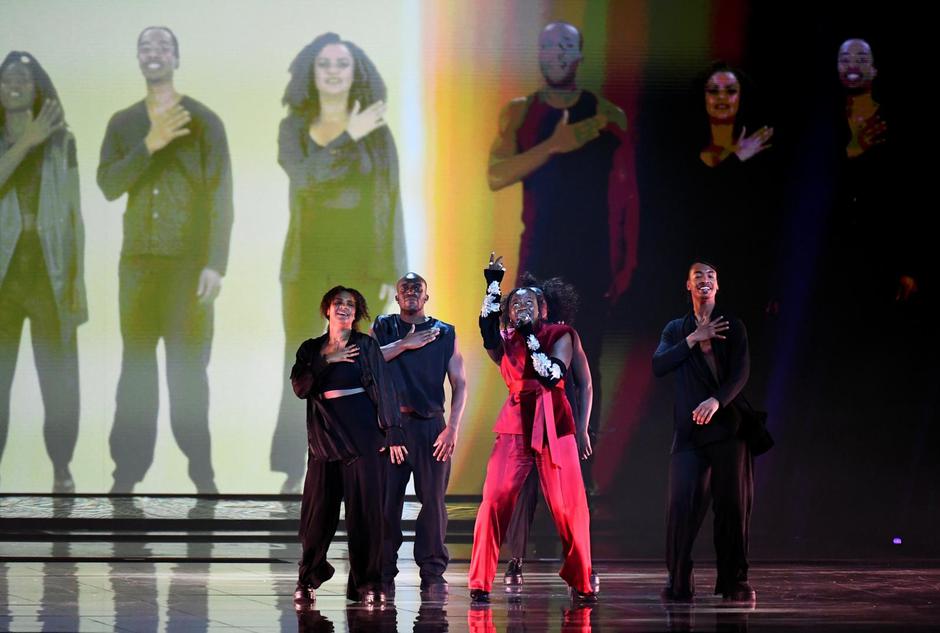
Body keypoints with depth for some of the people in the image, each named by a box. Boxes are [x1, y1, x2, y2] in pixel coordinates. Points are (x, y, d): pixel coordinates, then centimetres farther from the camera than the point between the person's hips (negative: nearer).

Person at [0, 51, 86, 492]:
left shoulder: (61, 141, 11)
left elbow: (74, 212, 10)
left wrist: (79, 278, 3)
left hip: (51, 271, 1)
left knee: (59, 378, -2)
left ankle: (62, 472, 6)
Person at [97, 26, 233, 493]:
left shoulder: (203, 121, 2)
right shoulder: (123, 124, 11)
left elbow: (221, 197, -3)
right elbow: (108, 185, -2)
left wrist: (216, 263, -11)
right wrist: (150, 145, -15)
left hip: (189, 261, -3)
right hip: (137, 260, 3)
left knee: (188, 367, -4)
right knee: (136, 366, 2)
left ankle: (201, 472, 1)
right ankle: (127, 472, 3)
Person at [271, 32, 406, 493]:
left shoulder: (377, 131, 2)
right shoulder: (294, 128, 3)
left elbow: (390, 201, 1)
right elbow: (301, 175, -17)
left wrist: (390, 270, -4)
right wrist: (349, 137, -21)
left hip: (360, 263, -1)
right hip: (307, 261, 1)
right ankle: (292, 471, 3)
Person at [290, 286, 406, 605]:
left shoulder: (366, 345, 5)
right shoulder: (311, 350, 13)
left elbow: (385, 389, 1)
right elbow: (300, 388, 1)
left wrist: (393, 433, -5)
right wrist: (325, 361, -9)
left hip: (364, 438, -2)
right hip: (325, 438, 2)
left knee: (365, 510, -5)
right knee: (319, 512, 2)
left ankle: (367, 583, 0)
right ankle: (308, 579, 19)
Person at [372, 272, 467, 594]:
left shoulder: (444, 333, 12)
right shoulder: (384, 327, 12)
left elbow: (460, 384, 7)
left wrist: (453, 427, -4)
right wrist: (404, 344, -9)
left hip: (431, 425, 0)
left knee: (433, 499, -3)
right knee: (386, 499, -4)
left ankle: (433, 572, 3)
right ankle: (384, 572, 2)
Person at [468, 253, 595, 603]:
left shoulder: (558, 335, 7)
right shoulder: (505, 340, 10)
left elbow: (553, 375, -8)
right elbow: (488, 332, -14)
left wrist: (531, 337, -9)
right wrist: (493, 284, -14)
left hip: (554, 426, 0)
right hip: (516, 425, 1)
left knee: (569, 506, -5)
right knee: (494, 500, -14)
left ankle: (580, 582, 12)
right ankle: (480, 583, -9)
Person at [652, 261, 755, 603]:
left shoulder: (733, 328, 9)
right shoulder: (676, 329, 15)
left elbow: (741, 373, -3)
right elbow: (658, 365, 0)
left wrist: (716, 400, -20)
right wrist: (693, 340, -6)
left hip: (727, 426, -1)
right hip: (689, 430, 1)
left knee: (733, 503, -3)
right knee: (682, 503, -9)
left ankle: (734, 581, 3)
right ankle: (678, 580, -3)